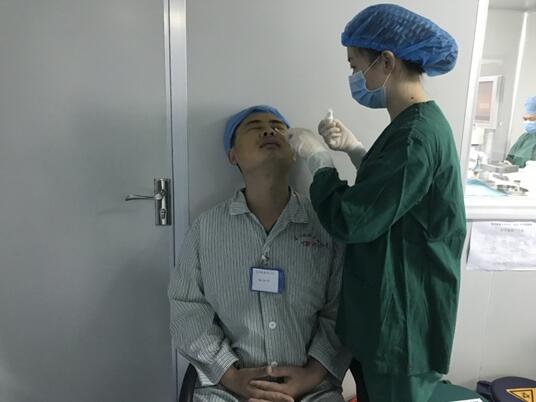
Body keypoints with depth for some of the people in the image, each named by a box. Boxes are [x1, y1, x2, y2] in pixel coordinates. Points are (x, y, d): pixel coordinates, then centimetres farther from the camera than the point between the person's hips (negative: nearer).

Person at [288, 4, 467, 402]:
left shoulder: (416, 136, -26)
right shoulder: (421, 124, 6)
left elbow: (350, 221, -26)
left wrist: (318, 157, -13)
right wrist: (353, 148, 3)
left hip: (403, 319, -9)